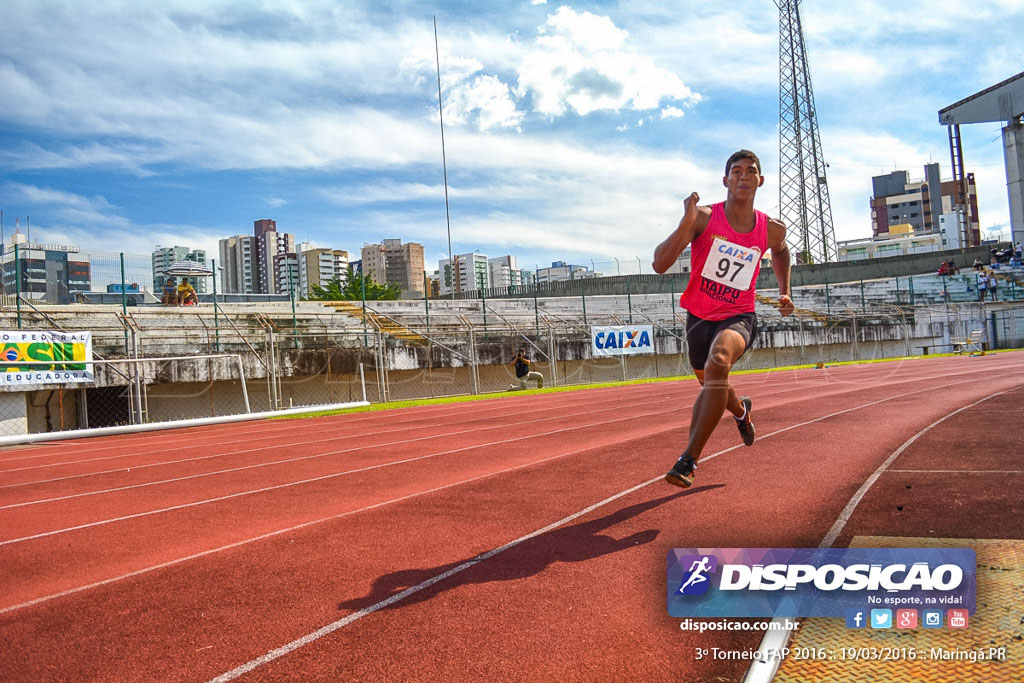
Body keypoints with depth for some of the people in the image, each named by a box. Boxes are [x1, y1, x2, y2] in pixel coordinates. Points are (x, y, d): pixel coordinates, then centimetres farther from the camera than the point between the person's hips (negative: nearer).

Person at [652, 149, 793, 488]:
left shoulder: (772, 229, -4)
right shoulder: (703, 217, -13)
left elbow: (781, 251, 23)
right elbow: (660, 264, -24)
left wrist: (784, 291, 12)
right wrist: (686, 223, -34)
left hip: (738, 318, -2)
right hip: (699, 317, 2)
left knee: (718, 362, -35)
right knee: (711, 386, 20)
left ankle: (689, 459, -34)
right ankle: (741, 409, 60)